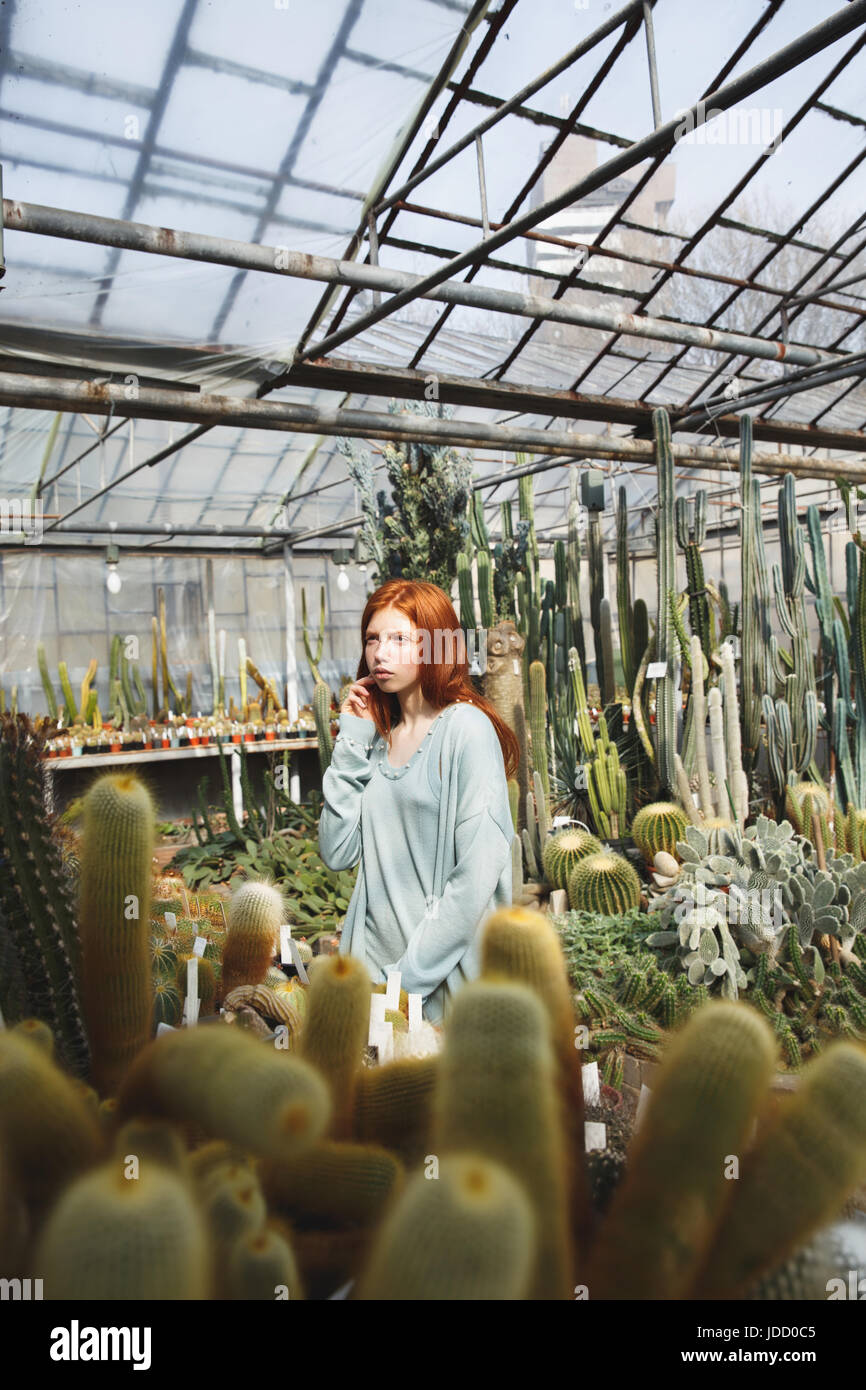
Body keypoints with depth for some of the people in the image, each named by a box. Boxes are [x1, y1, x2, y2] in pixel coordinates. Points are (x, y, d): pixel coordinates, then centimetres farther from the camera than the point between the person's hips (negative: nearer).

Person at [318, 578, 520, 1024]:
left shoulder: (467, 728, -12)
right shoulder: (376, 734, 8)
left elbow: (478, 872, -18)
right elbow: (337, 852, 1)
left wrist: (411, 976, -16)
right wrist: (351, 745, -3)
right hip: (371, 962, 5)